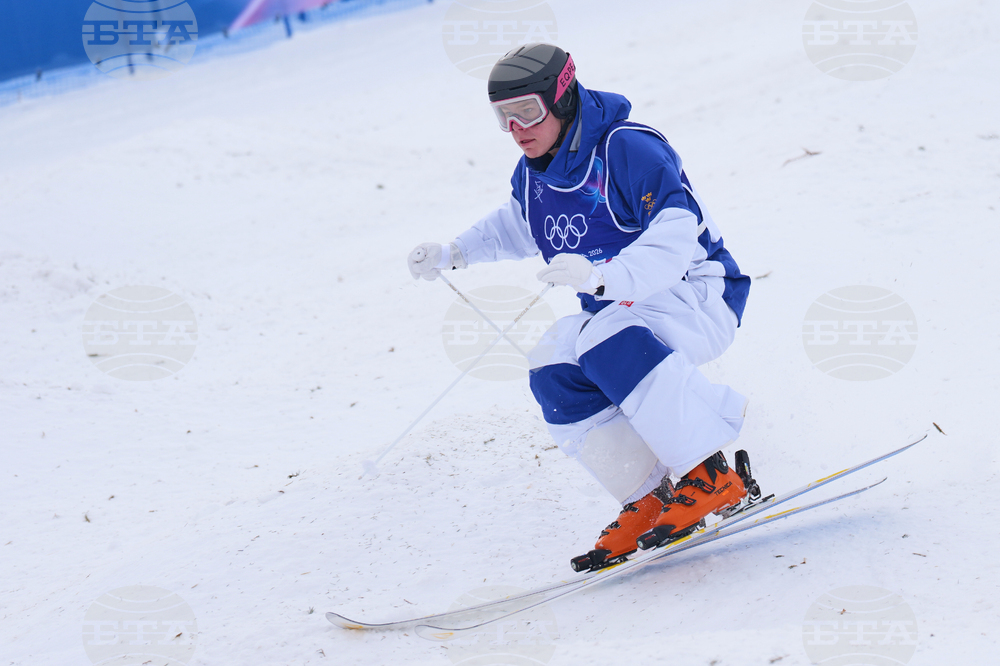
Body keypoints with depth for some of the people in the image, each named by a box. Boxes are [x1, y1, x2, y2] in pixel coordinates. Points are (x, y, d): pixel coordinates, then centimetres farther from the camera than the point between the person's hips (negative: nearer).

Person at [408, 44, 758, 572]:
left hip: (694, 296, -8)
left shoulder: (628, 149, -21)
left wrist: (600, 275, -44)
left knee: (608, 343, -36)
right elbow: (516, 228, 29)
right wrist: (452, 254, 17)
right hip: (619, 314, 8)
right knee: (554, 371, -19)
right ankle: (647, 499, -13)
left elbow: (675, 242, -30)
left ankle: (713, 478, -31)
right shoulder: (533, 174, 4)